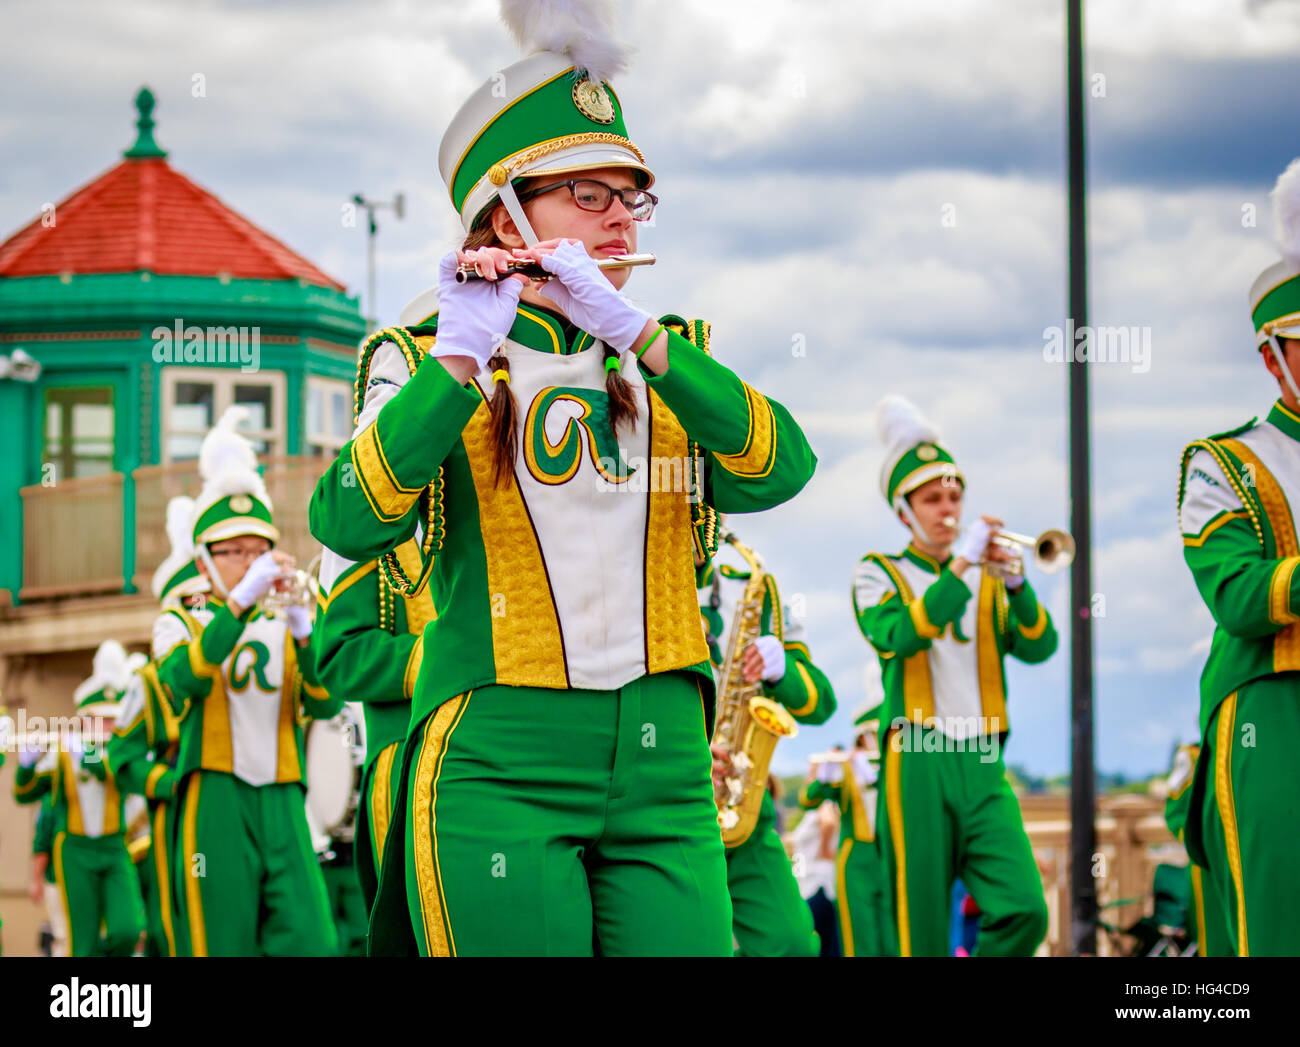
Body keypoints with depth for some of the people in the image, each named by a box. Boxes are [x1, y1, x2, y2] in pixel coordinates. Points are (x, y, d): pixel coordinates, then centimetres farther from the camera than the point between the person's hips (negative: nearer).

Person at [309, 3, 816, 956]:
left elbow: (781, 469, -7)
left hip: (664, 770, 4)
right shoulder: (421, 358, 3)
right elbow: (346, 523, -16)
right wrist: (460, 355, -23)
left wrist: (629, 329, -16)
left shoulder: (670, 358, 14)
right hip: (497, 772, -4)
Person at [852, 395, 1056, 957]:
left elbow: (1038, 647, 3)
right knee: (921, 926, -5)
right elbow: (899, 636, -14)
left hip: (983, 764, 3)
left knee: (1024, 911, -14)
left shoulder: (987, 578, 18)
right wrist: (959, 564, -18)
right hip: (918, 763, -3)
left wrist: (1014, 582, -14)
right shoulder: (879, 573, 8)